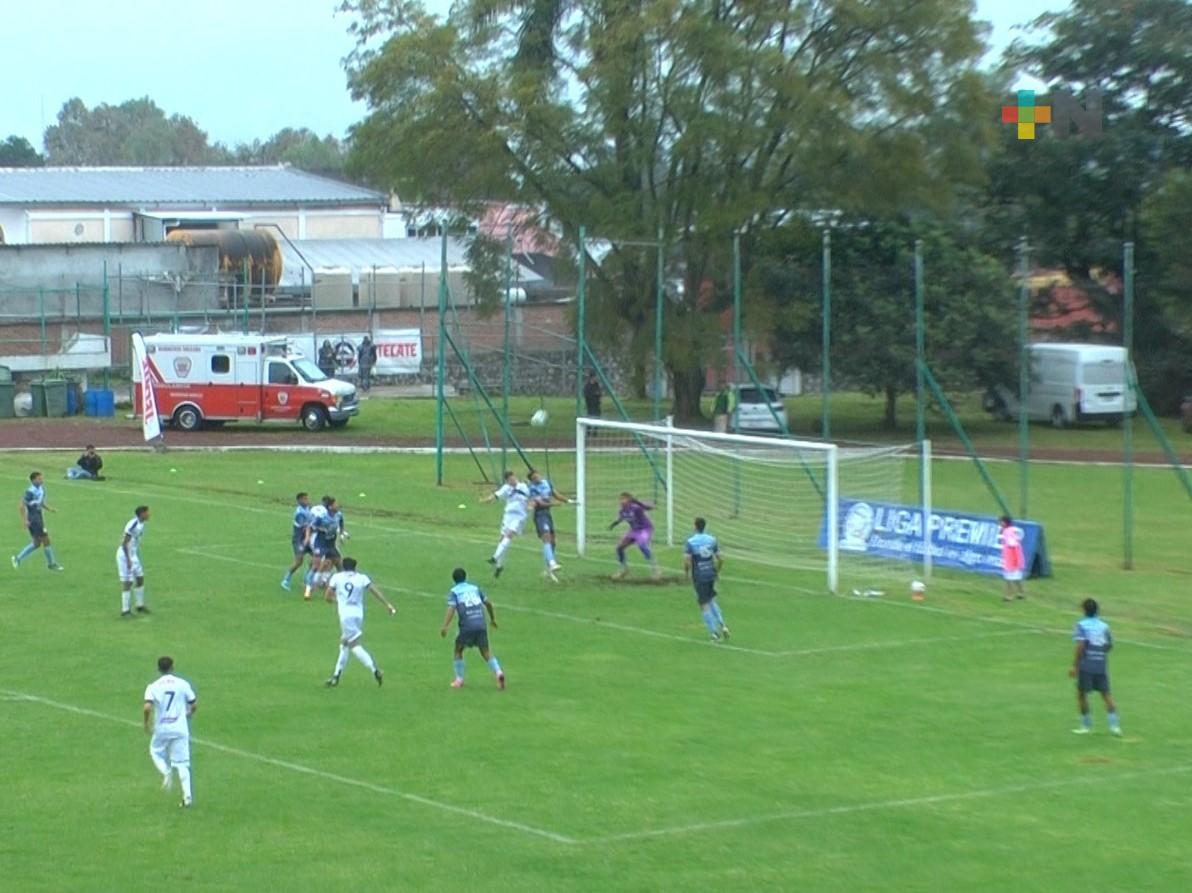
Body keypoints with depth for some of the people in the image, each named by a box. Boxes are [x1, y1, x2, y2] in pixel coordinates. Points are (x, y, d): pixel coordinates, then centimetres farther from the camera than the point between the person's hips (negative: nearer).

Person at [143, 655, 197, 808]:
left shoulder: (153, 687, -4)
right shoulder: (183, 684, -1)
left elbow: (147, 708, -16)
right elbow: (194, 705, 2)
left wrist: (146, 724, 0)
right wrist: (188, 715, 24)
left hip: (162, 728, -1)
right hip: (180, 728, 1)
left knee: (156, 752, 25)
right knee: (182, 762, 6)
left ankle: (166, 773, -3)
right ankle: (187, 795, -4)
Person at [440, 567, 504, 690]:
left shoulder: (454, 591, 7)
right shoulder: (475, 588, 19)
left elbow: (451, 608, -9)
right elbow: (488, 603, 23)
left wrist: (445, 626, -16)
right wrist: (493, 618, 38)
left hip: (467, 625, -3)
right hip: (481, 624, 3)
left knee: (458, 650, 16)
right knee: (486, 651, 8)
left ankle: (459, 679, 16)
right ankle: (498, 672, -14)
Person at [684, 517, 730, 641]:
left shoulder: (690, 542, -11)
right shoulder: (712, 540, 1)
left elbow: (687, 561, -17)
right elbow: (721, 558, 1)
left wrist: (687, 573, 1)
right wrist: (717, 571, 17)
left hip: (699, 577, -4)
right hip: (711, 575, 4)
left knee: (704, 605, 3)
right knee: (711, 600, 24)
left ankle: (714, 632, 0)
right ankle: (722, 625, 10)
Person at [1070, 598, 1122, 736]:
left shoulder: (1081, 625, -6)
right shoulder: (1104, 626, 8)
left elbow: (1080, 646, -15)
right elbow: (1109, 646, 15)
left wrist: (1075, 666, -13)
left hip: (1086, 666, -4)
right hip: (1102, 665, 4)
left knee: (1081, 694, 9)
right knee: (1106, 694, 8)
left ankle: (1086, 726, 11)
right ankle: (1114, 725, 1)